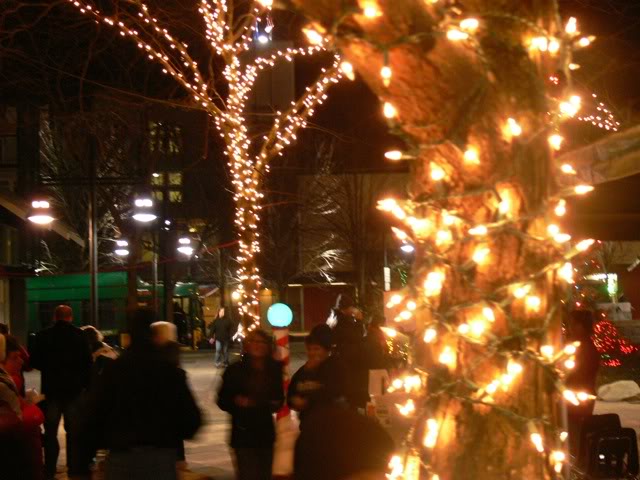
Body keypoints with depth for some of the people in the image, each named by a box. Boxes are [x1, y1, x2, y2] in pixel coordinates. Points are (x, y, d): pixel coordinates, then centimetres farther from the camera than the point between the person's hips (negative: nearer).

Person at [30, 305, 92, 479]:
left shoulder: (42, 336, -4)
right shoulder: (79, 335, -7)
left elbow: (34, 362, 0)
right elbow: (87, 362, -9)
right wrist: (84, 382, 2)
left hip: (51, 388, 1)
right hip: (73, 388, -1)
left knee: (50, 430, 11)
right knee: (74, 430, 7)